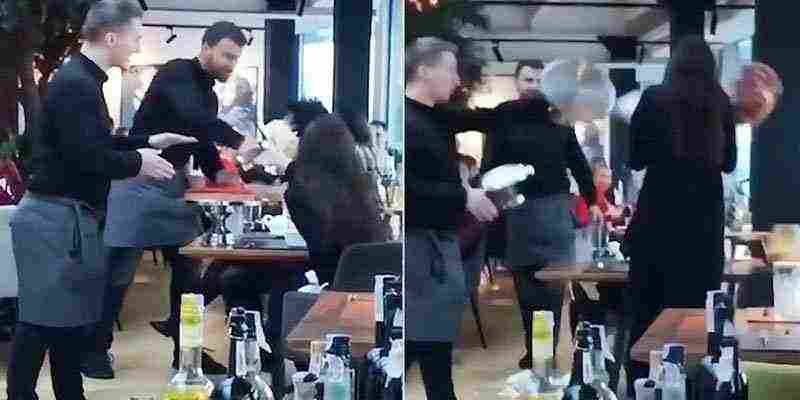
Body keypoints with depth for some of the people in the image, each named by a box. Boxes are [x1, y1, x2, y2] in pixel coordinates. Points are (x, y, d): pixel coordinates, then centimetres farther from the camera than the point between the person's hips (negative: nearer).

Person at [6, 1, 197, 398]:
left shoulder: (80, 79, 15)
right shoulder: (75, 84, -18)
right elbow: (85, 156, -25)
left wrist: (148, 142, 18)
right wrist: (138, 163, -11)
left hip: (68, 216, 10)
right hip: (56, 217, -10)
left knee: (69, 316, 14)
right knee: (42, 319, -5)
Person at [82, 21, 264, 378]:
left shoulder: (208, 94, 13)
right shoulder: (178, 74, -14)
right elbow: (191, 117, -32)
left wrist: (216, 171, 0)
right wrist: (238, 142, -39)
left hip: (173, 182, 8)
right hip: (139, 179, -8)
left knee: (188, 267, 7)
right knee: (119, 271, -3)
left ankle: (186, 349, 15)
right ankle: (96, 349, 8)